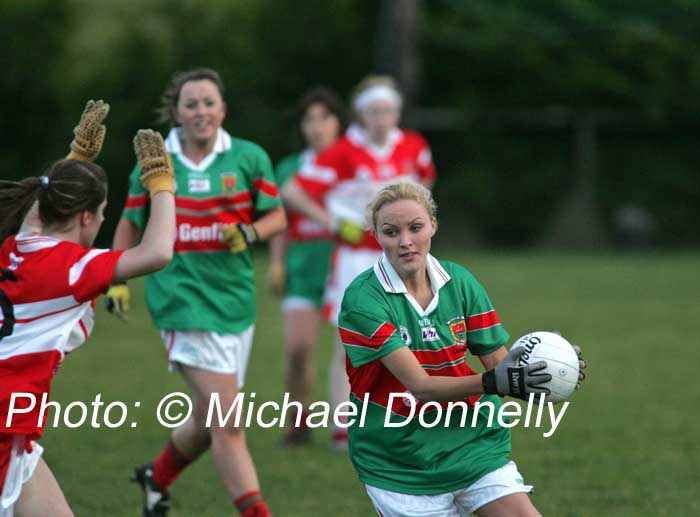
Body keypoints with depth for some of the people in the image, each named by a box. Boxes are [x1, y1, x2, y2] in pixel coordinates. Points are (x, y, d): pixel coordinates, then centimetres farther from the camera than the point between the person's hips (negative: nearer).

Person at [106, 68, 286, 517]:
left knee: (210, 420, 13)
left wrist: (249, 233, -13)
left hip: (235, 297, 3)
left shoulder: (249, 158, 2)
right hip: (183, 300, -3)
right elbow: (131, 224, 13)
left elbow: (277, 217, 7)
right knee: (227, 422, -13)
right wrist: (117, 279, 7)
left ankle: (158, 477, 42)